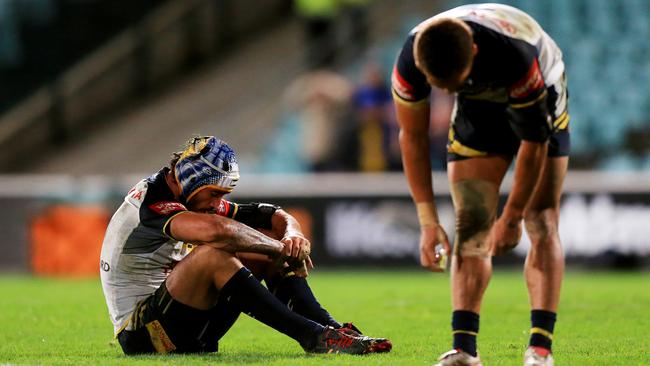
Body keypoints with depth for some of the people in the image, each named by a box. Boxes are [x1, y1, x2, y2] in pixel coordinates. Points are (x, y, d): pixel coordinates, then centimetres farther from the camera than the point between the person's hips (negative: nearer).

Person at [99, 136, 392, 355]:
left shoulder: (201, 202, 11)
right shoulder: (151, 201, -18)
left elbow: (276, 216, 10)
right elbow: (216, 230, -36)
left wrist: (291, 236, -15)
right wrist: (281, 249, -23)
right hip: (141, 335, -9)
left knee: (266, 247, 1)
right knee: (212, 253, -33)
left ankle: (330, 328, -15)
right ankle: (314, 336, -36)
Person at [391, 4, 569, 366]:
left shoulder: (515, 54, -42)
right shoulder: (410, 63, -31)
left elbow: (534, 142, -28)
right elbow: (412, 137, -14)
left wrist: (511, 218, -21)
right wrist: (428, 221, -15)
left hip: (537, 104, -3)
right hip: (477, 111, 3)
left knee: (541, 223, -14)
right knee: (471, 225, -10)